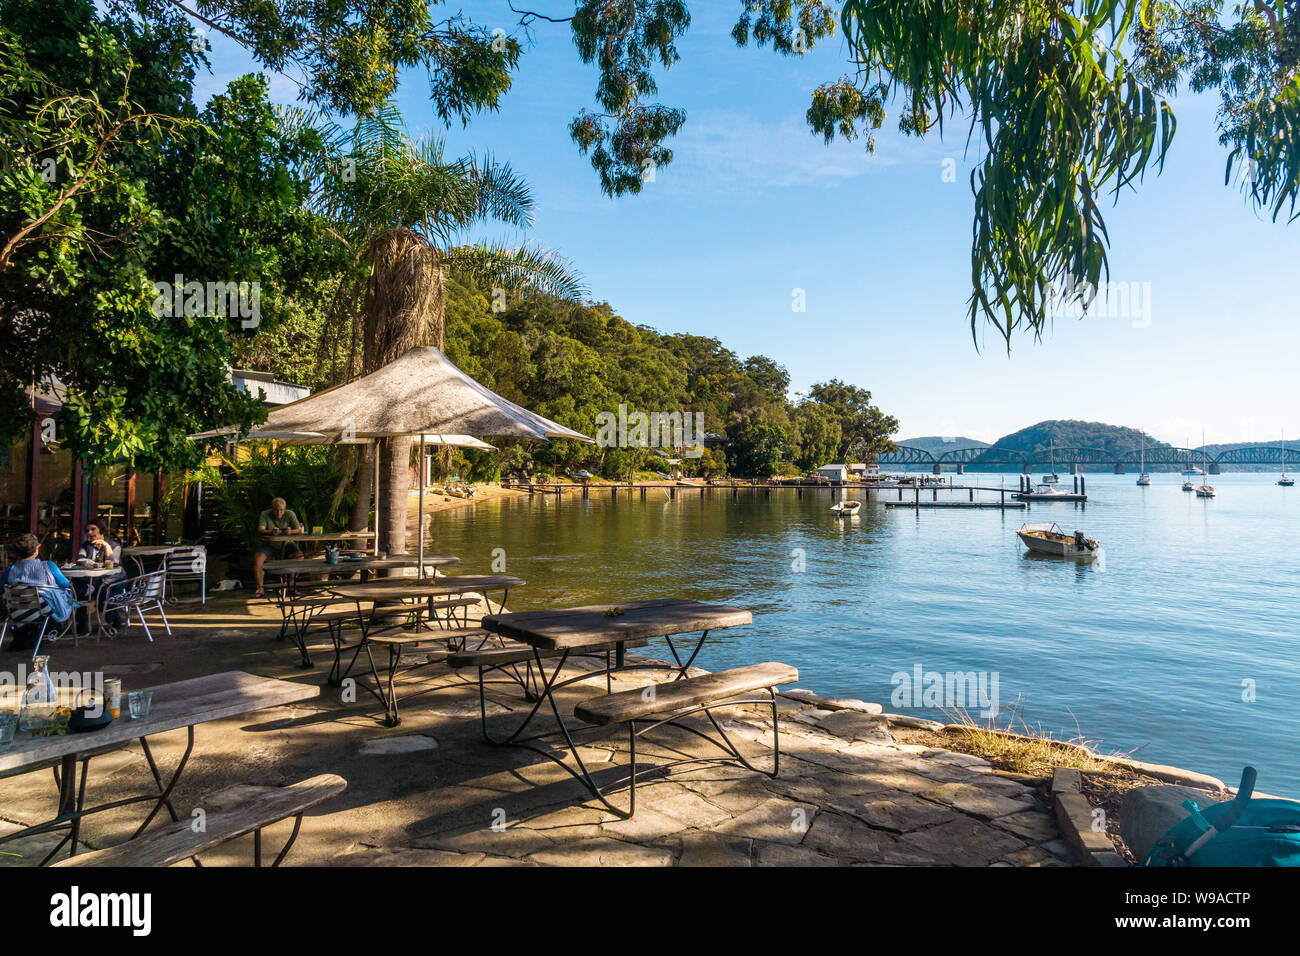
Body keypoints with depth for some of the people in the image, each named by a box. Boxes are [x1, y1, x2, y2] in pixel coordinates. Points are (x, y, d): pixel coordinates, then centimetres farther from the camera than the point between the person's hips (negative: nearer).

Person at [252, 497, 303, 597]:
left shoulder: (290, 514, -4)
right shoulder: (265, 514, -6)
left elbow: (299, 530, -10)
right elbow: (260, 530, -19)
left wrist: (291, 531, -34)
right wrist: (271, 532, -41)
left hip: (286, 543, 0)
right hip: (269, 543, 0)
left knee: (299, 555, -27)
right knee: (257, 557, -28)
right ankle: (260, 588, -18)